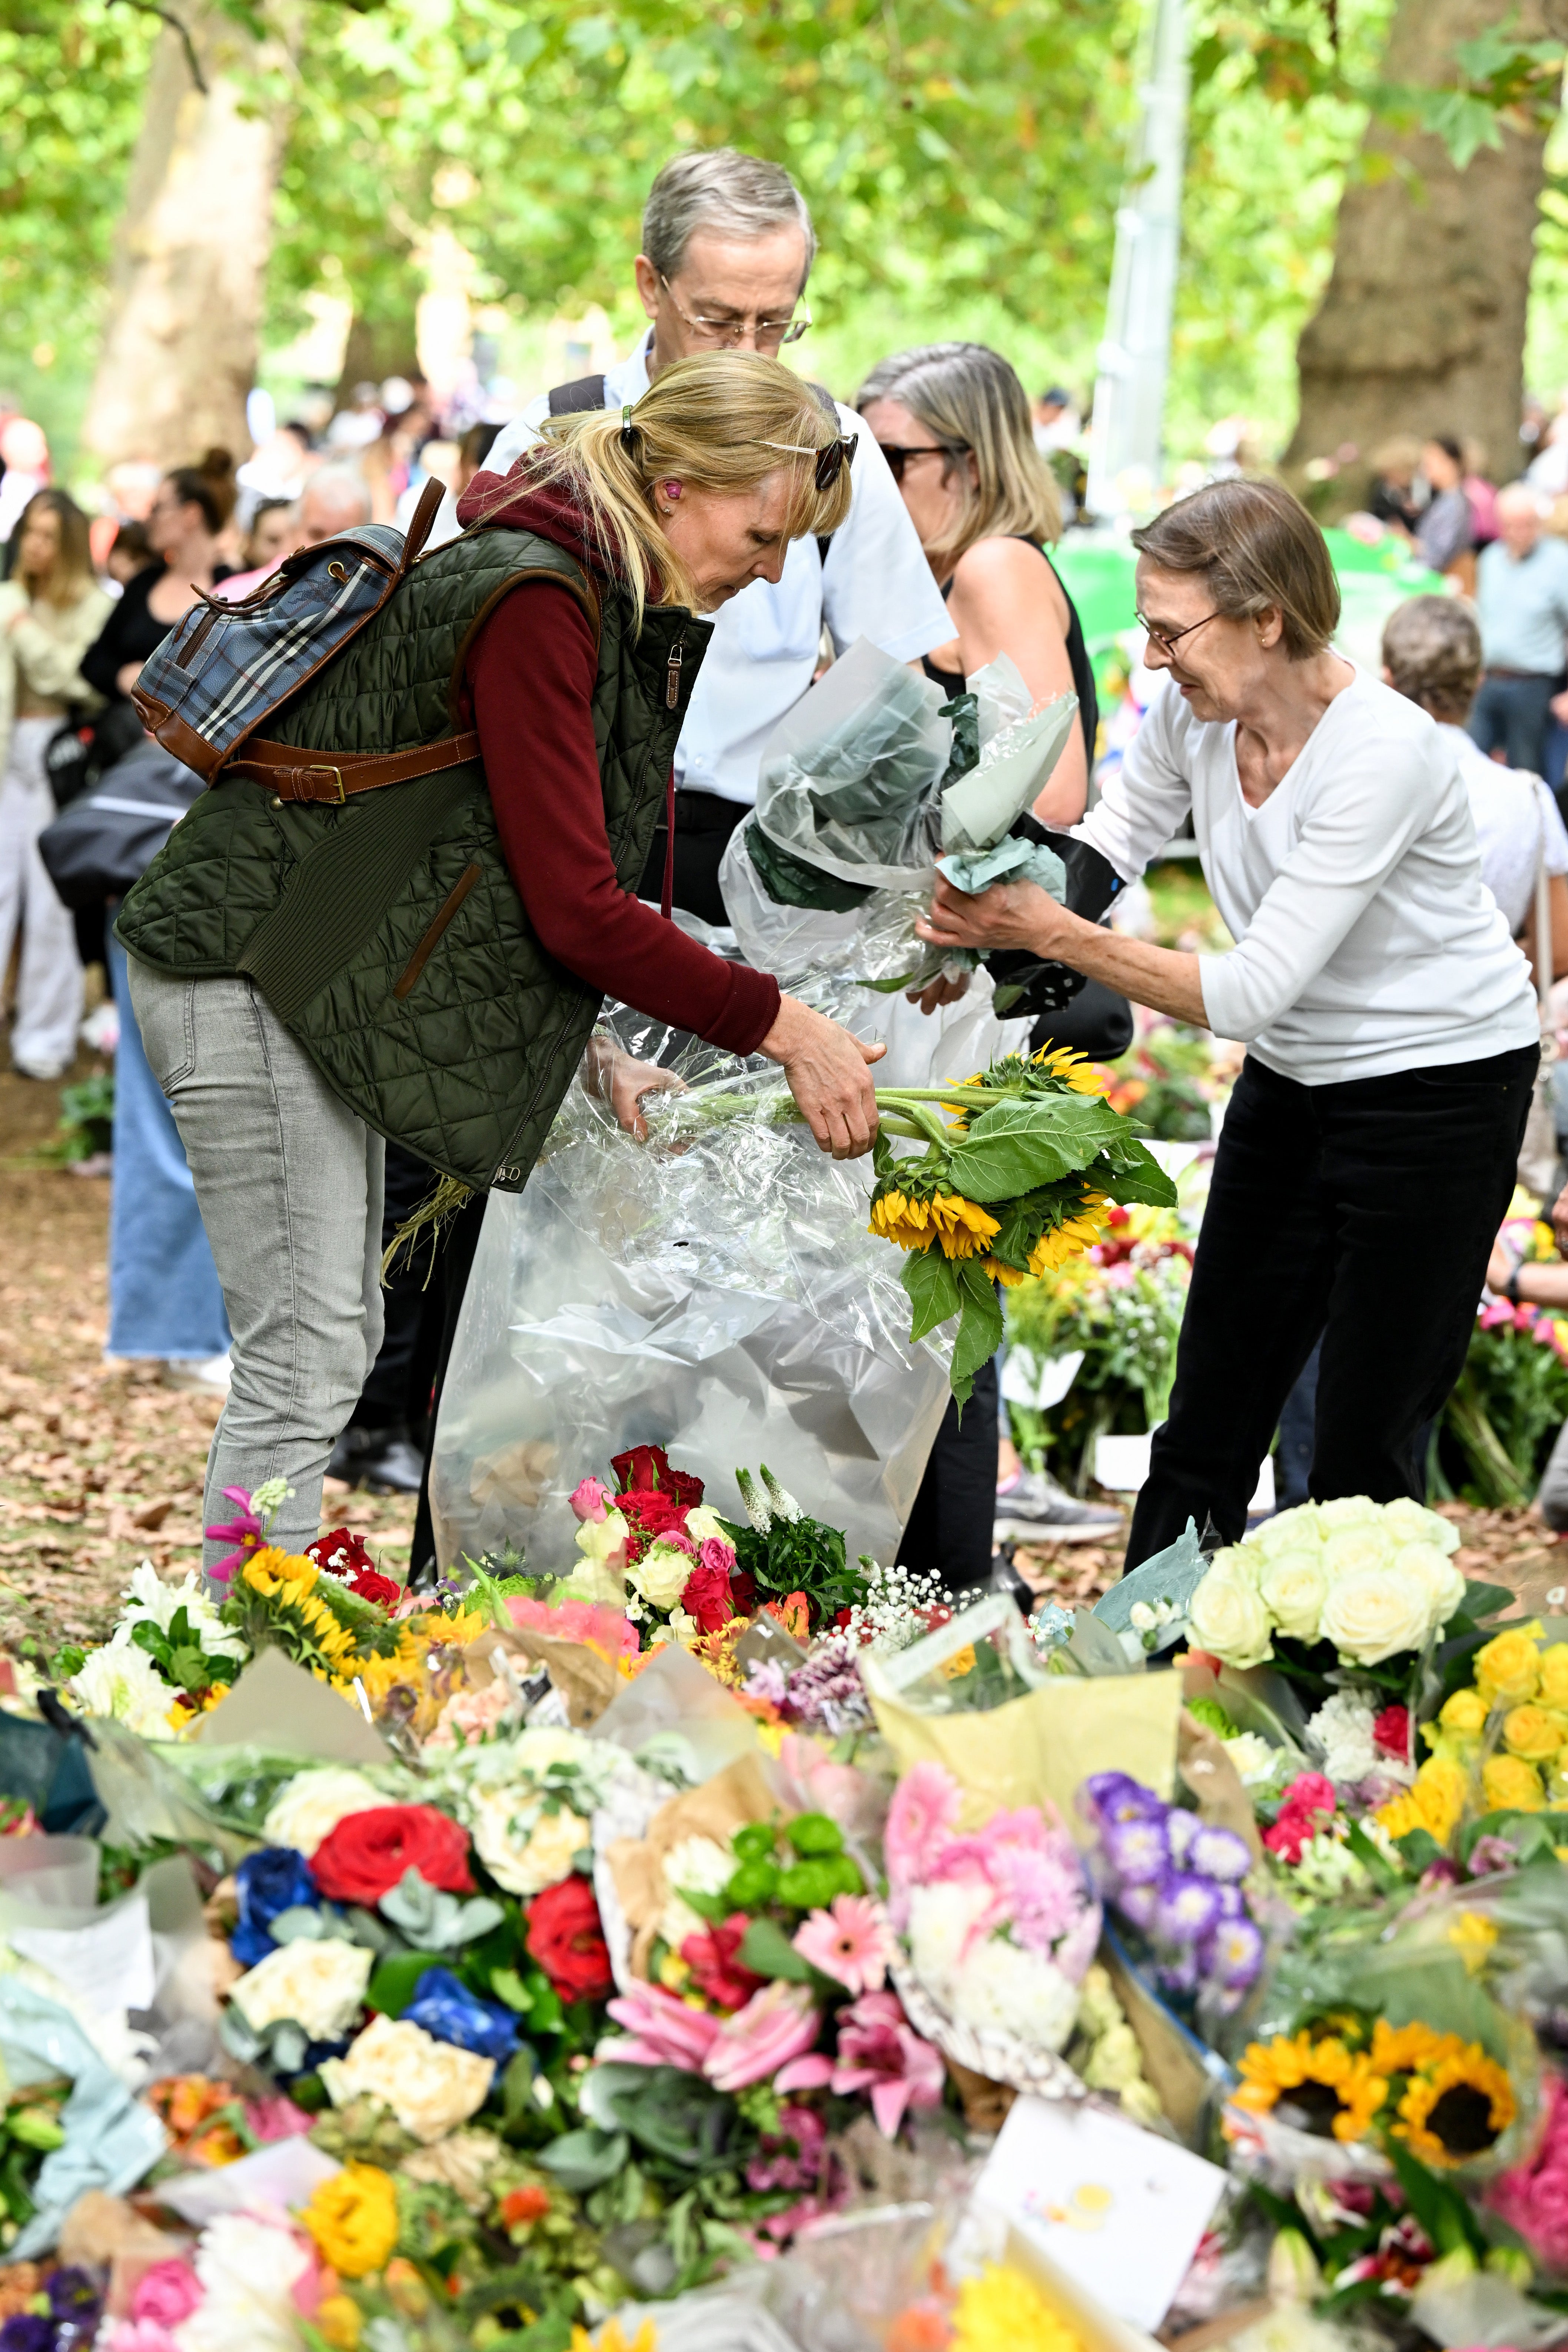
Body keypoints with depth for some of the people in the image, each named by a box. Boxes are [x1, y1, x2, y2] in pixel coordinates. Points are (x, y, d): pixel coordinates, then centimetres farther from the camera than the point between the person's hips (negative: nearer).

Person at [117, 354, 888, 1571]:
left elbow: (544, 888, 13)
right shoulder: (531, 600, -22)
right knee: (306, 1357, -11)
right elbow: (575, 905, -24)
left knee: (335, 1341, 13)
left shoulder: (612, 605, 9)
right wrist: (783, 1027, -19)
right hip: (245, 967, -11)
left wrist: (586, 1051, 2)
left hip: (317, 974, 11)